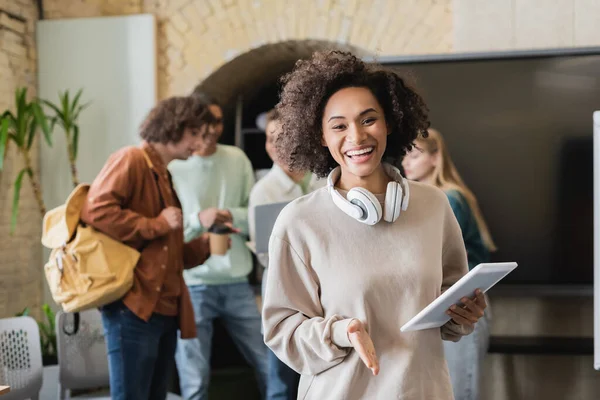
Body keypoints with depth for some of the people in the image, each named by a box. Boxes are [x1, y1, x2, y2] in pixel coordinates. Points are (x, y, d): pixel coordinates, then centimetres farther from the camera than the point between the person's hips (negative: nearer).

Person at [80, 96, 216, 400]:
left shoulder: (164, 178, 24)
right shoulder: (131, 160, -3)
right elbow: (95, 210, -20)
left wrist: (205, 244, 7)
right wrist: (157, 225, -12)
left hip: (165, 310, 9)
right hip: (134, 306, -9)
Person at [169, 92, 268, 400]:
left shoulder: (237, 159, 7)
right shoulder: (170, 166, -5)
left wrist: (232, 216, -12)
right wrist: (198, 220, -22)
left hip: (236, 282, 4)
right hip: (192, 284, -3)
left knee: (270, 364, 12)